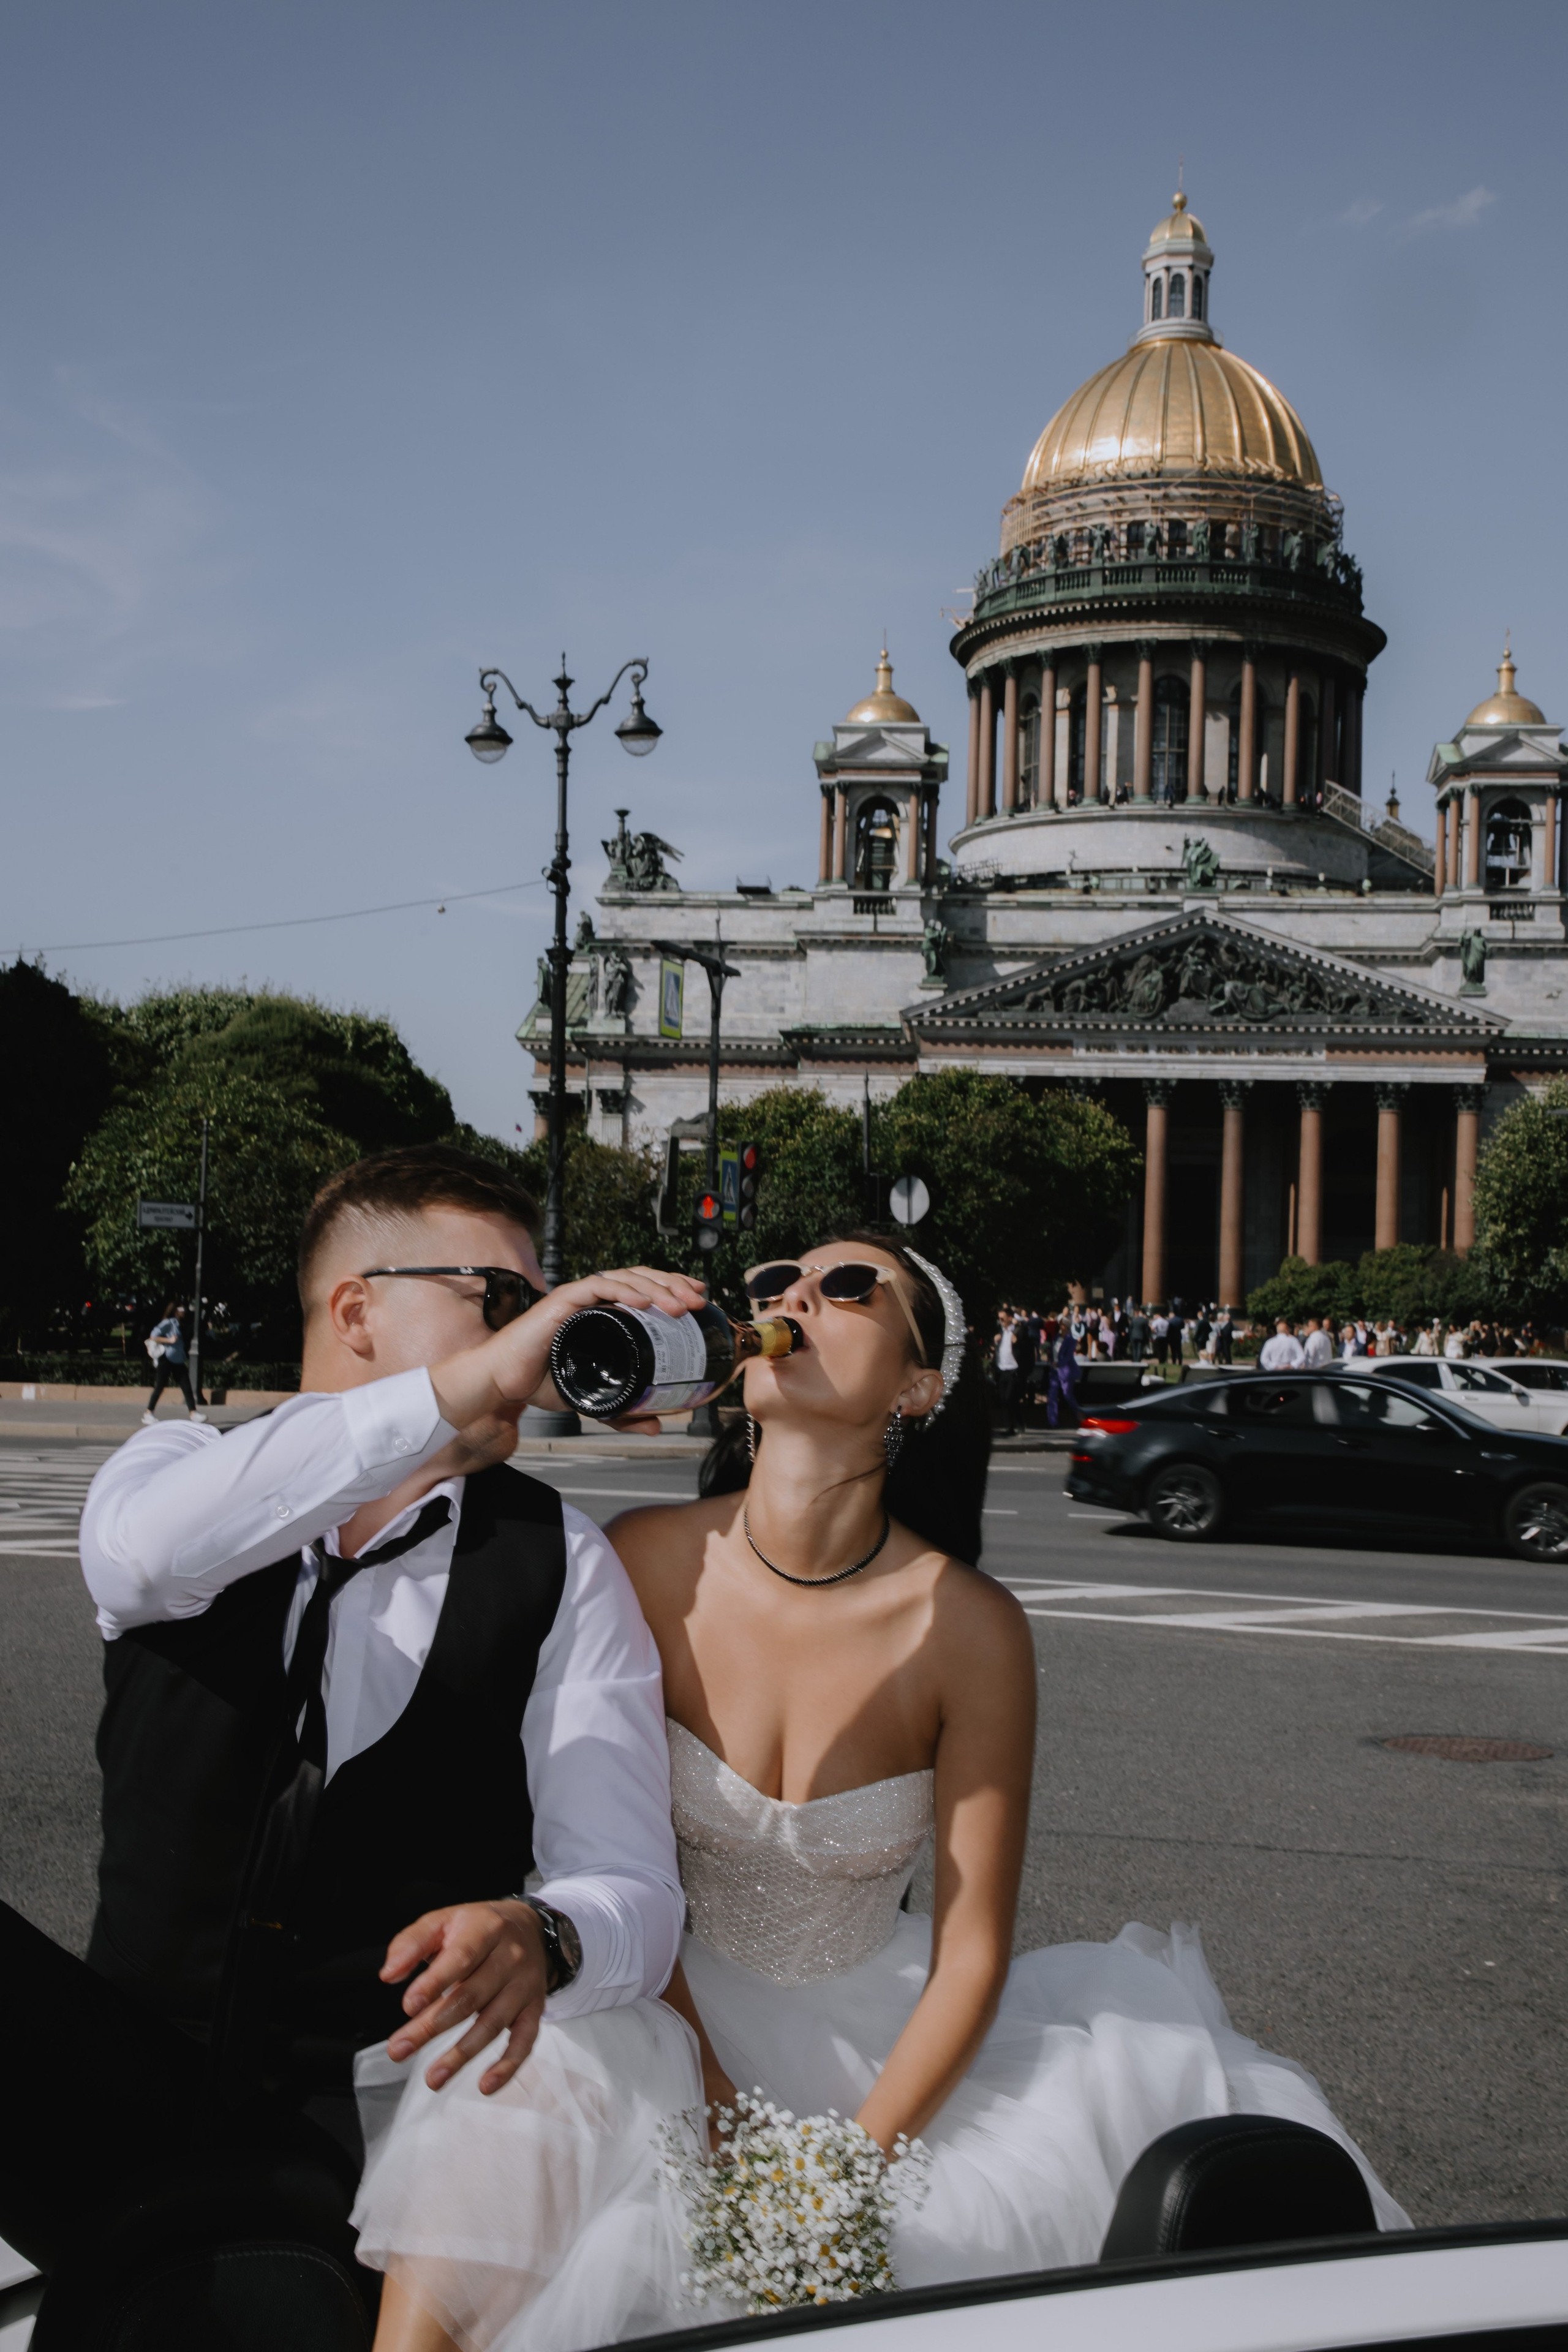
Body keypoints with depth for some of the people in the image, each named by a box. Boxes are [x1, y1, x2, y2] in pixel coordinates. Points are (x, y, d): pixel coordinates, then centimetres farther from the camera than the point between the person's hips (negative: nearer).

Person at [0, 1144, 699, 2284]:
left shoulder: (563, 1565, -1)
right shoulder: (180, 1466, 2)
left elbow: (635, 1894, -8)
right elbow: (145, 1546, -25)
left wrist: (537, 1939, -33)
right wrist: (463, 1387, -33)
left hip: (357, 2134, -1)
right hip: (115, 2087, 1)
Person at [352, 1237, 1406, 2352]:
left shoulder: (971, 1630, -16)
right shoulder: (645, 1566, -14)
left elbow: (970, 1956, -9)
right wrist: (722, 2122, -12)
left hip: (884, 2039, 1)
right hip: (674, 2015, -1)